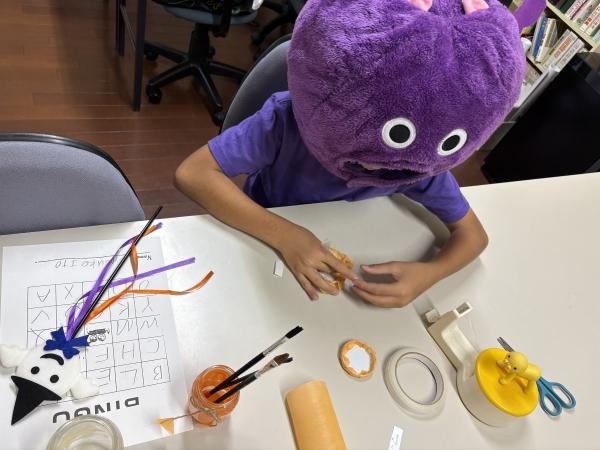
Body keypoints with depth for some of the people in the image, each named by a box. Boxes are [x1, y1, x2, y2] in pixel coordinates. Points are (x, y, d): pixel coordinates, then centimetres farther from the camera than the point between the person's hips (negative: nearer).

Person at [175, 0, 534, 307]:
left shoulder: (421, 163, -23)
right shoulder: (290, 120, -33)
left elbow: (473, 234, -13)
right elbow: (193, 174, -35)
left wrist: (429, 273, -34)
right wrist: (284, 234, -45)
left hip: (332, 250, 3)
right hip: (259, 239, -3)